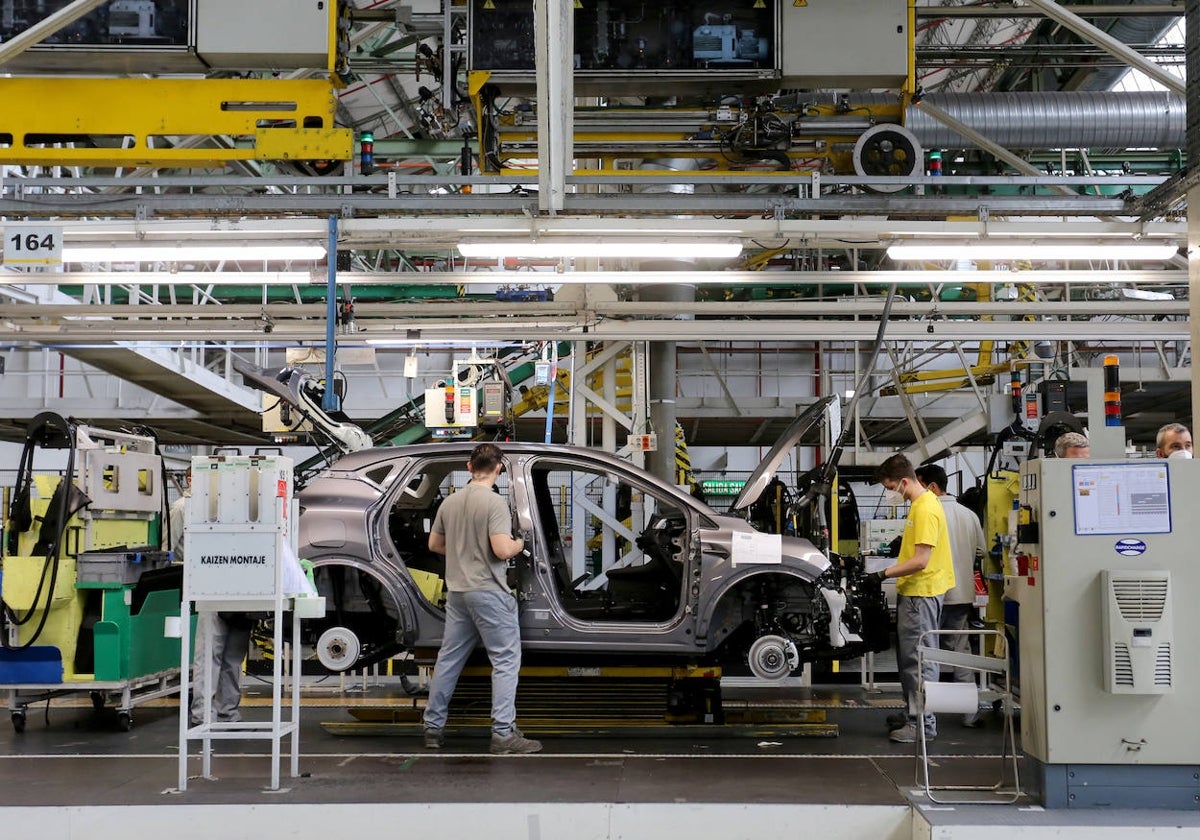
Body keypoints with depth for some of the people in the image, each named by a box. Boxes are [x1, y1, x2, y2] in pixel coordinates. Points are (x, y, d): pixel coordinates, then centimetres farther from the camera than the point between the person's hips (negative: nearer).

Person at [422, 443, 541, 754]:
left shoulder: (450, 502, 7)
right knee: (506, 660, -1)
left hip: (457, 593, 7)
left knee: (448, 660, 14)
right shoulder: (494, 502, -14)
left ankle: (433, 728, 19)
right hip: (488, 592, -7)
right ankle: (504, 734, -5)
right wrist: (518, 544, -1)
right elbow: (502, 550, -21)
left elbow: (434, 544, 16)